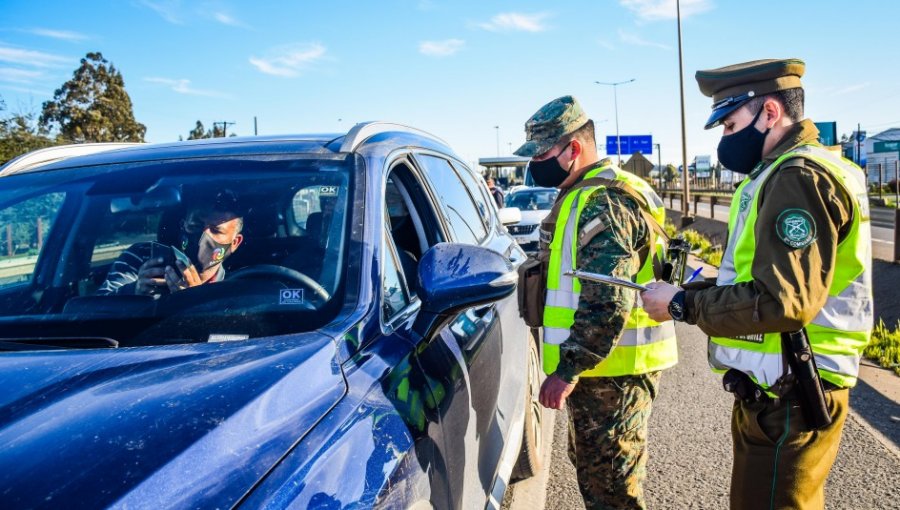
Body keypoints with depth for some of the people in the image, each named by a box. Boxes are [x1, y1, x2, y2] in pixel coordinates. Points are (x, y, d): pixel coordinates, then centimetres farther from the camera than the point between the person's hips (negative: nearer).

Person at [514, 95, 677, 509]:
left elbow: (607, 304, -28)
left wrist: (567, 370, -27)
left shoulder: (605, 203, -20)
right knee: (592, 470, 23)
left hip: (613, 370, -11)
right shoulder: (580, 195, 15)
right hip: (593, 365, 11)